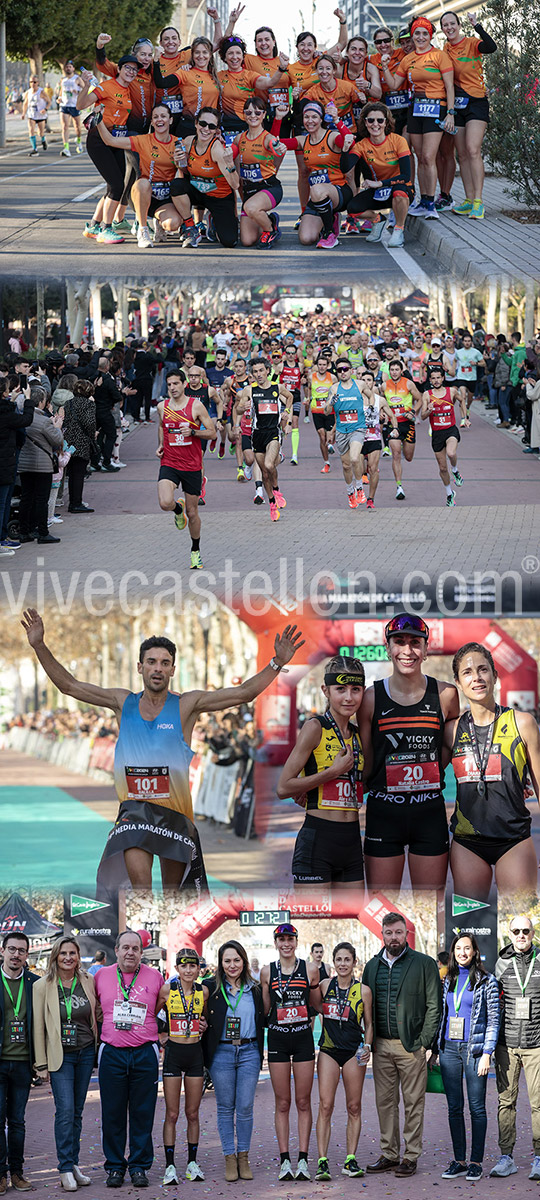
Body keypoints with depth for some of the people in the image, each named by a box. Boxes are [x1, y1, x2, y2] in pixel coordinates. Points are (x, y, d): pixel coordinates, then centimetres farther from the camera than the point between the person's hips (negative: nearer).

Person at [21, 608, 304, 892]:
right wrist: (39, 647, 0)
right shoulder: (123, 702, 5)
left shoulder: (186, 705, -1)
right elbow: (69, 685, 8)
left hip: (174, 811, 0)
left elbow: (244, 693, -6)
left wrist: (278, 663, -17)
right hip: (134, 809, 0)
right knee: (138, 880, -23)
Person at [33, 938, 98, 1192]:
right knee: (65, 1111, -11)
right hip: (60, 1056, -3)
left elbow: (97, 1016, 14)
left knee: (77, 1111, 8)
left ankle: (73, 1164, 14)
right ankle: (66, 1170, -9)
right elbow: (38, 1027, -3)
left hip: (86, 1054, 3)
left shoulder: (89, 982, 3)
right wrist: (41, 1064, -4)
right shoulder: (43, 986, -5)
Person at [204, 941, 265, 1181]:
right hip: (221, 1052, -1)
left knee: (245, 1107, 0)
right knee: (225, 1107, 3)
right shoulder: (211, 988, 2)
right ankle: (230, 1159, 9)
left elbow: (263, 1021, 15)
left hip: (249, 1051, 1)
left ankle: (243, 1157, 10)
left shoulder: (254, 990, 9)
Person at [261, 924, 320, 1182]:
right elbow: (265, 1009, 10)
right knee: (282, 1103, 2)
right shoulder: (268, 972, 4)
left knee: (303, 1102, 1)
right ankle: (285, 1161, 4)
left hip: (303, 1037, 0)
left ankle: (303, 1160, 3)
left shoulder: (310, 970, 2)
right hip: (277, 1038, 0)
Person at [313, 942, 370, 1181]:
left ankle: (350, 1160, 11)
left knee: (354, 1107, 4)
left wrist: (367, 1046, -7)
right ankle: (322, 1162, -8)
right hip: (328, 1051, 0)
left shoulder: (362, 990, -1)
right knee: (325, 1106, -7)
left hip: (353, 1052, 0)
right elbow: (316, 1008, 21)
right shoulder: (325, 986, 3)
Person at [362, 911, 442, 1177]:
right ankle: (389, 1154, 14)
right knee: (385, 1102, 7)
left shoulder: (424, 964, -2)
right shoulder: (372, 966, 12)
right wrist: (370, 1040, 7)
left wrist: (424, 1043, -10)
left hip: (411, 1045, -4)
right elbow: (366, 1006, 17)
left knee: (413, 1102, 0)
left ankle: (411, 1156, 5)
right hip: (381, 1045, 4)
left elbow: (433, 1006, -3)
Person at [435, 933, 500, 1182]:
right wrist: (434, 1049, 12)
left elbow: (494, 1019, -4)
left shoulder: (486, 981, -2)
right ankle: (459, 1161, 11)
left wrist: (487, 1053, -12)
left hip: (474, 1049, -5)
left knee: (477, 1107, 0)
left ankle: (476, 1162, 4)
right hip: (449, 1049, 5)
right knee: (454, 1108, 6)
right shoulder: (448, 981, 12)